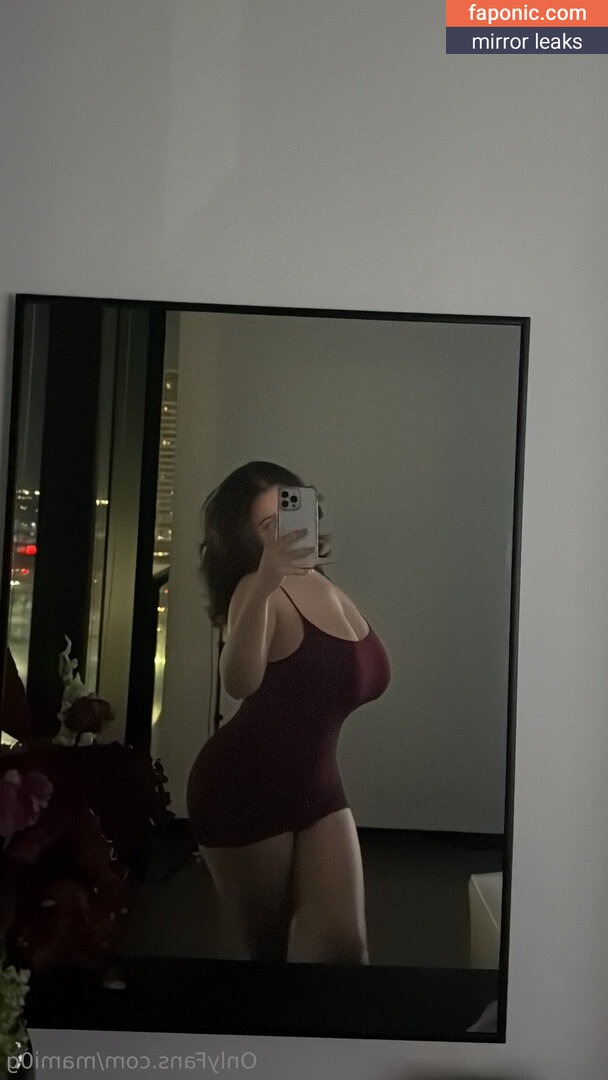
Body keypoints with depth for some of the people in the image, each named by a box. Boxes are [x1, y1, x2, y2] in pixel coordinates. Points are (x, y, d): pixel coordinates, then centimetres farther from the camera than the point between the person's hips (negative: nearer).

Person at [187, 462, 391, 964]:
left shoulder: (328, 587, 6)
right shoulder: (260, 589, -17)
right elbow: (240, 682, -41)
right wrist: (262, 586, -51)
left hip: (316, 785, 6)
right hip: (244, 789, -6)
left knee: (344, 946, -4)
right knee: (265, 950, 9)